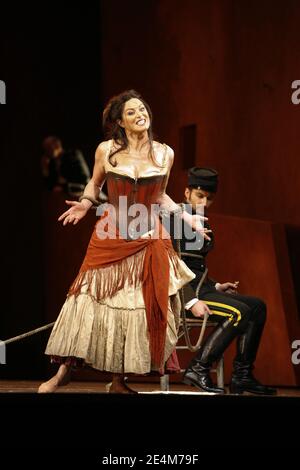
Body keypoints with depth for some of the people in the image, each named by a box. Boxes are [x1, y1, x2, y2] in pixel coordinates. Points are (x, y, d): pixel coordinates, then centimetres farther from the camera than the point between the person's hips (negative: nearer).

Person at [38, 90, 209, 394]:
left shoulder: (164, 154, 3)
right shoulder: (106, 151, -2)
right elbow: (94, 183, 16)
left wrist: (186, 216, 7)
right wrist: (85, 204, -3)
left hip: (149, 240, 2)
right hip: (110, 237, -2)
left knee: (139, 307, 0)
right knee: (90, 300, -5)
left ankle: (119, 380, 9)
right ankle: (64, 371, 3)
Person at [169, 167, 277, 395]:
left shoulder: (202, 224, 19)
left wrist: (216, 287, 13)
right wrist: (191, 301, -24)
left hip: (199, 288, 9)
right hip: (179, 292, -9)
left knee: (257, 306, -3)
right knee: (239, 312, -25)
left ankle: (242, 376, -5)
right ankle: (198, 370, -20)